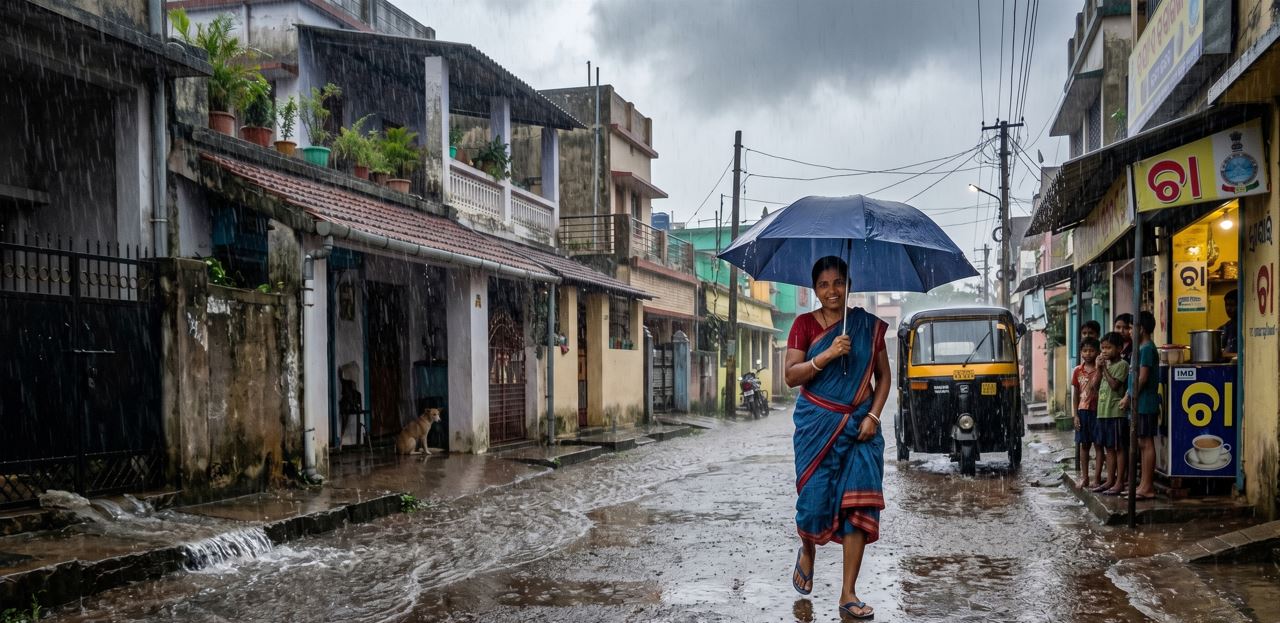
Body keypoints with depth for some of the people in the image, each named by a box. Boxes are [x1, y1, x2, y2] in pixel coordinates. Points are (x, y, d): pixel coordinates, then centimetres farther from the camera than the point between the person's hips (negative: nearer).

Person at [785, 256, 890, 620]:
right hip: (817, 424, -1)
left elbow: (883, 376, 10)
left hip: (859, 425, 1)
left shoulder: (868, 325, 6)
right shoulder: (805, 324, 1)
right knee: (815, 496, -2)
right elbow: (791, 377, -6)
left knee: (858, 503, -6)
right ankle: (807, 551, 35)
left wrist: (874, 415, -4)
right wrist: (827, 354, -19)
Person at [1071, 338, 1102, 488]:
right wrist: (1076, 415, 3)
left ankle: (1097, 478, 5)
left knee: (1098, 444, 1)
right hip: (1082, 411, 4)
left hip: (1097, 410, -4)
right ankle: (1084, 477, 16)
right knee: (1083, 444, 9)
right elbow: (1076, 395, 9)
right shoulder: (1077, 371, 7)